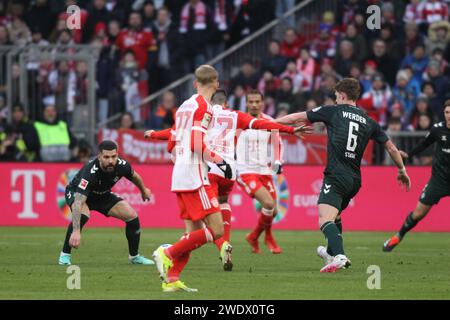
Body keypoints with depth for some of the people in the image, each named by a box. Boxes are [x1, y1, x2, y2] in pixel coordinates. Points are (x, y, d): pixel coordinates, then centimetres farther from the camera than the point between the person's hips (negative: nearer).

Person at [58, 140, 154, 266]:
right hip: (77, 193, -5)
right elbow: (78, 203, -48)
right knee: (82, 215, -36)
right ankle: (65, 255, -19)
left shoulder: (122, 165, -26)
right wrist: (76, 231, -57)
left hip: (103, 195, 5)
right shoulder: (90, 172, -42)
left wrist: (144, 191, 20)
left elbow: (134, 176, 1)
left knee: (132, 216, -5)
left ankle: (134, 256, 17)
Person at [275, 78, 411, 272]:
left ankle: (339, 256, -40)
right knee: (335, 216, 30)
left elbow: (297, 117, 8)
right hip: (354, 180, 7)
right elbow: (391, 148, 20)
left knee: (325, 220, -18)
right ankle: (331, 253, 45)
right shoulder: (368, 121, 14)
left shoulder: (333, 111, 2)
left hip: (336, 176, -7)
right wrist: (402, 171, 36)